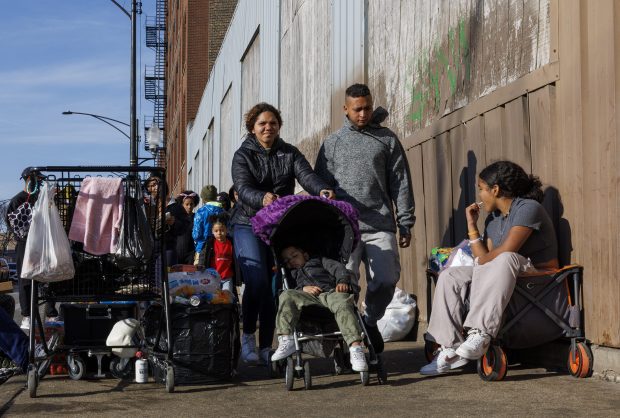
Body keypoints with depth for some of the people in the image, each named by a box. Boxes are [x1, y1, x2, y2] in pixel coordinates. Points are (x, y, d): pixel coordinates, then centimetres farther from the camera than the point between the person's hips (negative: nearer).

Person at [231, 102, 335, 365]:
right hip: (249, 225, -3)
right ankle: (247, 336, 0)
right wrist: (262, 199, -39)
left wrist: (321, 190, -32)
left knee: (275, 286, 1)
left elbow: (306, 175, -9)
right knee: (257, 281, -20)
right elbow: (243, 188, -16)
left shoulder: (290, 153, 10)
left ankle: (266, 347, 11)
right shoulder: (243, 155, 1)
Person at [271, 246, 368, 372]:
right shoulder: (292, 274, 40)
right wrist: (303, 288, -4)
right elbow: (290, 290, 19)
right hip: (308, 296, 2)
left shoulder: (319, 261, 37)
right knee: (287, 296, -28)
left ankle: (356, 347, -49)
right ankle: (286, 340, -36)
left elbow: (338, 268, 21)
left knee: (343, 305, -37)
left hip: (331, 292, -2)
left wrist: (342, 281, -2)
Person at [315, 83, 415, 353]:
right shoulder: (332, 143, 15)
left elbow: (401, 183, 11)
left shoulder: (387, 139, 14)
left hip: (380, 224, 0)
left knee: (386, 279, -10)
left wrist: (406, 224, 4)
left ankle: (370, 321, 17)